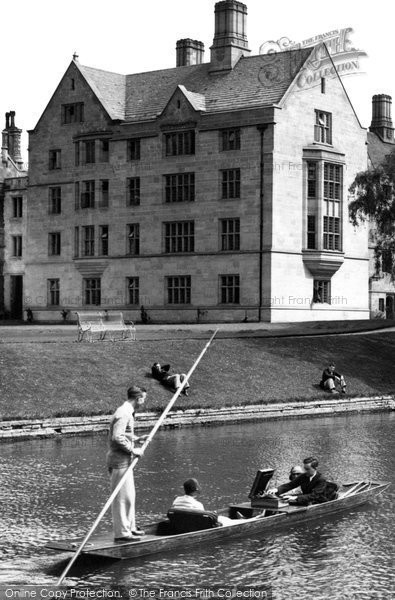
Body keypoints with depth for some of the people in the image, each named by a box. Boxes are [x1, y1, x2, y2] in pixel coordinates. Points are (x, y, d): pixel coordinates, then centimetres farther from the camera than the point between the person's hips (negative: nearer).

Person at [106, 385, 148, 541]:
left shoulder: (127, 412, 15)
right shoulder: (124, 414, -18)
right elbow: (117, 437, -26)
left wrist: (136, 439, 14)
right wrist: (132, 450, -19)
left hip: (125, 461, 11)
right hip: (120, 461, -11)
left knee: (129, 495, 19)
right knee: (123, 497, -6)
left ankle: (130, 527, 29)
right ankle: (122, 533, -2)